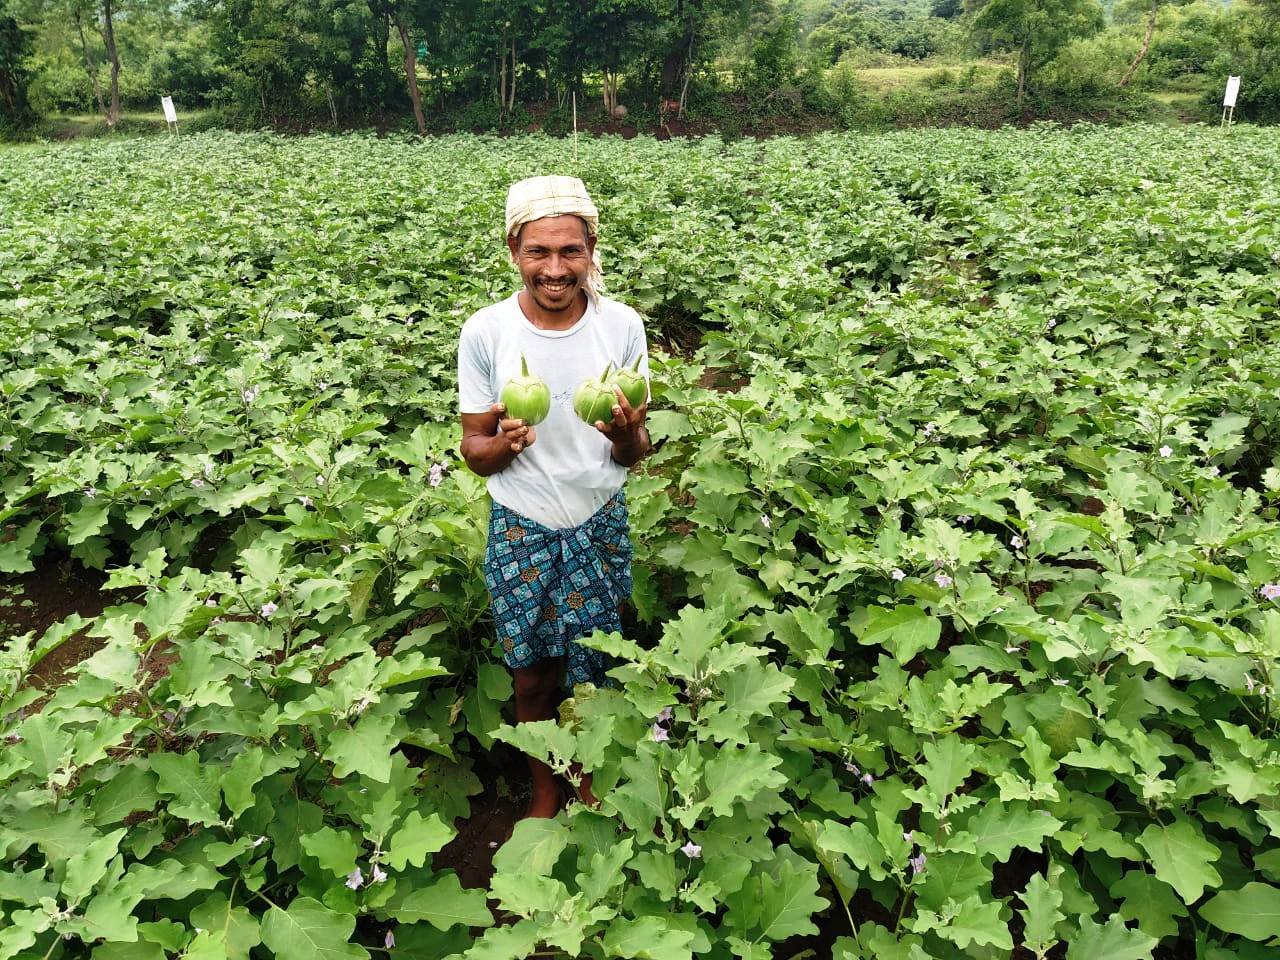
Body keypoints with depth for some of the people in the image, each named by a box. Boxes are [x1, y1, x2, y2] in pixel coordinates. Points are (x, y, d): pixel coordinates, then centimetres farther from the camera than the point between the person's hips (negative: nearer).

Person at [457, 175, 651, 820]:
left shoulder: (623, 326, -11)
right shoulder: (484, 333, -13)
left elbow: (636, 454, -4)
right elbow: (474, 451, -5)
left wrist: (627, 433, -28)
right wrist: (504, 443, -28)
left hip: (601, 525, 1)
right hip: (520, 530, 0)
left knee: (595, 676, 14)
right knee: (533, 678, 14)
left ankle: (591, 787, 44)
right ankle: (545, 791, 42)